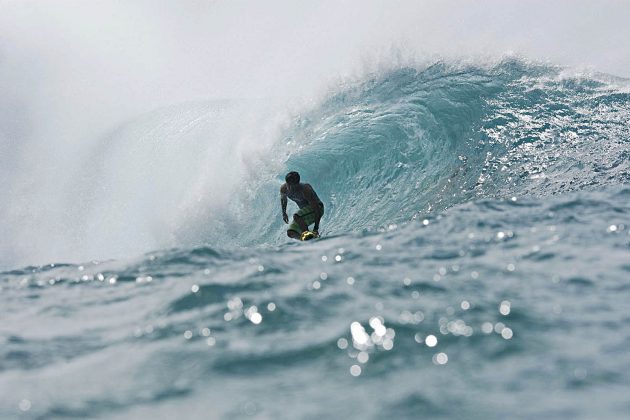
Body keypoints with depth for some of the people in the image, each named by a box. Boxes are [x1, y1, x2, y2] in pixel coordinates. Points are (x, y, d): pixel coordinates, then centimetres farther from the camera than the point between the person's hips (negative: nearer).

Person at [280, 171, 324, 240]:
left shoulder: (305, 190, -33)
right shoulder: (283, 189, -15)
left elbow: (317, 209, -33)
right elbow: (283, 199, 14)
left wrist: (316, 228, -37)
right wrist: (284, 213, 16)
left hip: (317, 208, -7)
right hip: (304, 210, 7)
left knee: (296, 216, -34)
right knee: (290, 233, -7)